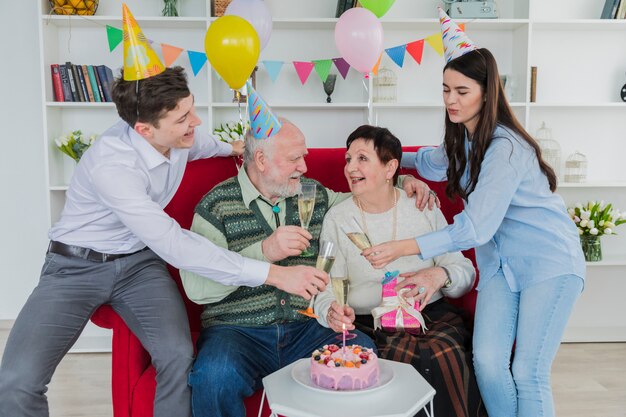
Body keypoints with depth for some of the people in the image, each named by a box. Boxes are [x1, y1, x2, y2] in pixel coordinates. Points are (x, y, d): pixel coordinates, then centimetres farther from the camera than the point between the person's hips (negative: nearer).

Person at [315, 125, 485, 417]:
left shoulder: (423, 208, 8)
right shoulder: (337, 219, 5)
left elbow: (464, 271, 10)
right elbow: (326, 291, 2)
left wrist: (440, 275, -12)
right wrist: (331, 311, -21)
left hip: (432, 314, 2)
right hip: (370, 324, -1)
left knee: (449, 355, -30)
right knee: (421, 359, -30)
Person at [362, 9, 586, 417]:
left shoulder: (506, 147, -21)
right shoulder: (464, 139, 5)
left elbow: (477, 227, -28)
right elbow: (438, 162, 31)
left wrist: (402, 249, -31)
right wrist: (403, 165, 14)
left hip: (549, 263, -6)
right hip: (500, 264, 7)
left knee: (529, 375, -8)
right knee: (488, 362, -8)